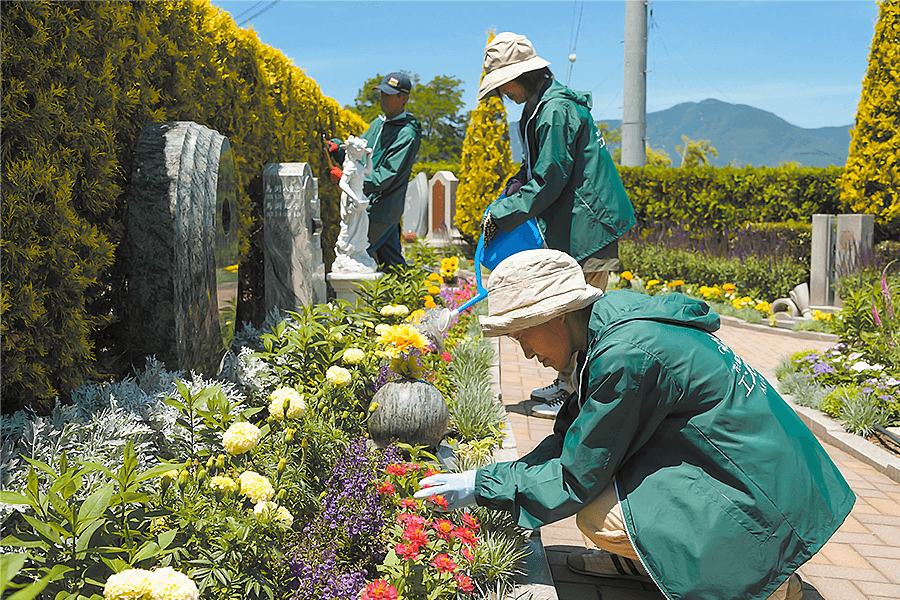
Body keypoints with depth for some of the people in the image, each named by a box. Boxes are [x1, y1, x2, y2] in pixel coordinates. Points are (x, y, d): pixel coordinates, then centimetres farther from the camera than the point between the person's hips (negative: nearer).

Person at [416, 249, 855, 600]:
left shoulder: (626, 354, -27)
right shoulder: (612, 320, 1)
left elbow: (579, 477, -18)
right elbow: (575, 438, 10)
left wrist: (483, 487, -11)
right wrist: (500, 476, 3)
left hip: (760, 493, -9)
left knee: (599, 517, -20)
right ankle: (641, 557, 18)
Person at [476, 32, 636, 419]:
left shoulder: (556, 111, -17)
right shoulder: (543, 107, 15)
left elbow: (550, 179, -20)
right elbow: (538, 167, 22)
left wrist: (503, 215, -15)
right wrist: (514, 189, 5)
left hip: (588, 224, -10)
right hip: (572, 226, 10)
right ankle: (567, 384, 24)